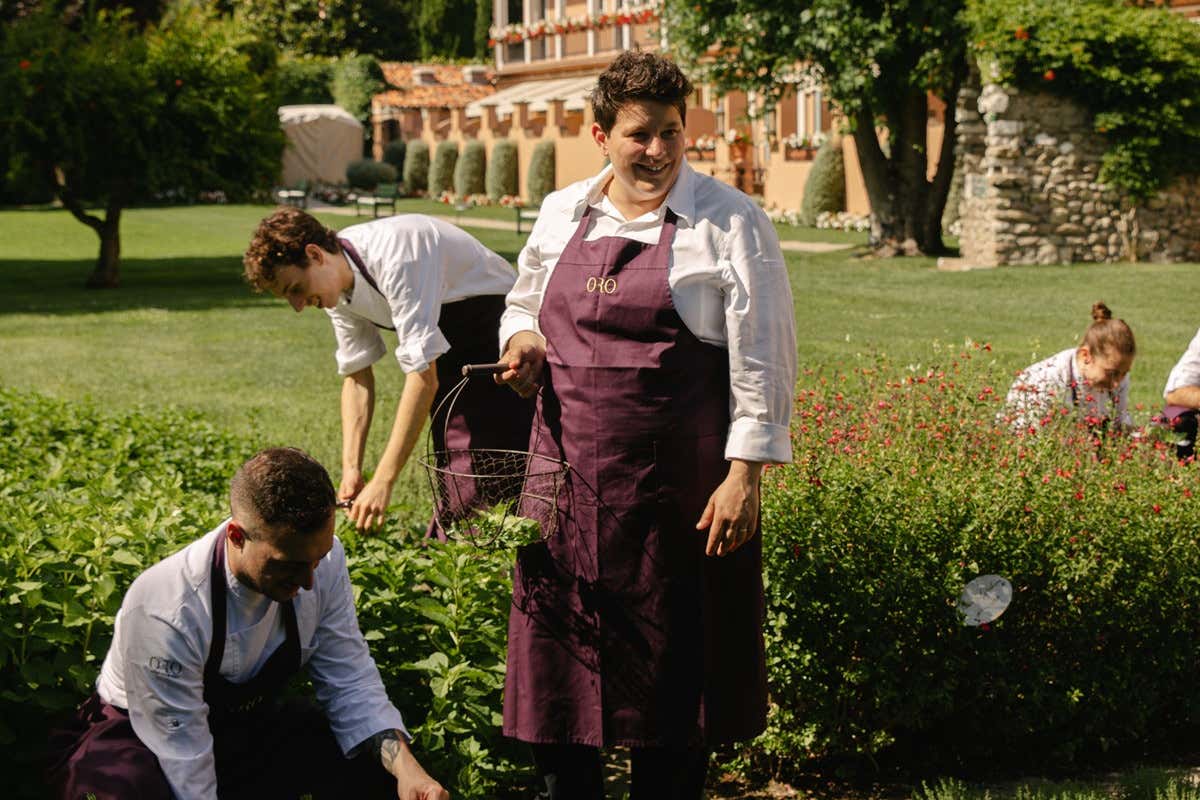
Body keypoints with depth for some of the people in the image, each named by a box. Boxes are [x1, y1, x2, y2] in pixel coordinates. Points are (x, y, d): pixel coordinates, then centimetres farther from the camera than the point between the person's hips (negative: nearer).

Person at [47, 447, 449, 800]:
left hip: (247, 724, 5)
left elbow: (349, 682, -9)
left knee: (376, 766, -15)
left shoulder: (320, 557, -18)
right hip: (141, 742, -5)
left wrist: (405, 766, -25)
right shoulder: (165, 614, -33)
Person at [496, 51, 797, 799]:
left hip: (677, 484, -4)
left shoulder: (729, 223, -5)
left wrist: (744, 473, -12)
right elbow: (524, 303, 25)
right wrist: (524, 339, 2)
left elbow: (761, 360, -6)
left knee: (673, 663, 5)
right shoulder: (561, 214, 9)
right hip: (571, 474, 5)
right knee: (560, 656, 11)